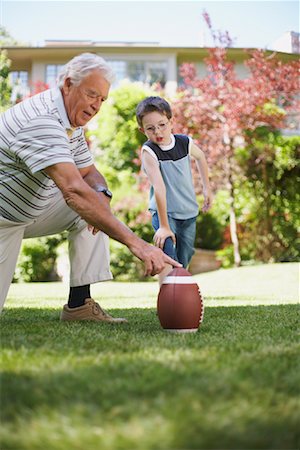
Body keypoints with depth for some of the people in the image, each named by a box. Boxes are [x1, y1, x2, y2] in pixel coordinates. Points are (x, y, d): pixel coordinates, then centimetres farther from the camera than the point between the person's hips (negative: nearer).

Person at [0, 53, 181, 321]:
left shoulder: (72, 121, 2)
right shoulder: (42, 121, -29)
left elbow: (89, 173, 13)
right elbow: (73, 191, -42)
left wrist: (102, 195, -14)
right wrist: (135, 242, -46)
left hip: (29, 211, 9)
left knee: (95, 207, -6)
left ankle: (79, 304, -5)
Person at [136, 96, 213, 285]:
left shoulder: (185, 142, -8)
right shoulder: (149, 151, -21)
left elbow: (200, 156, 17)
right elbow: (159, 187, -30)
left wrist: (207, 188, 19)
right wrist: (163, 225, -37)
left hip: (189, 212, 4)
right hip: (164, 212, -4)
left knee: (184, 261, 12)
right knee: (167, 254, -25)